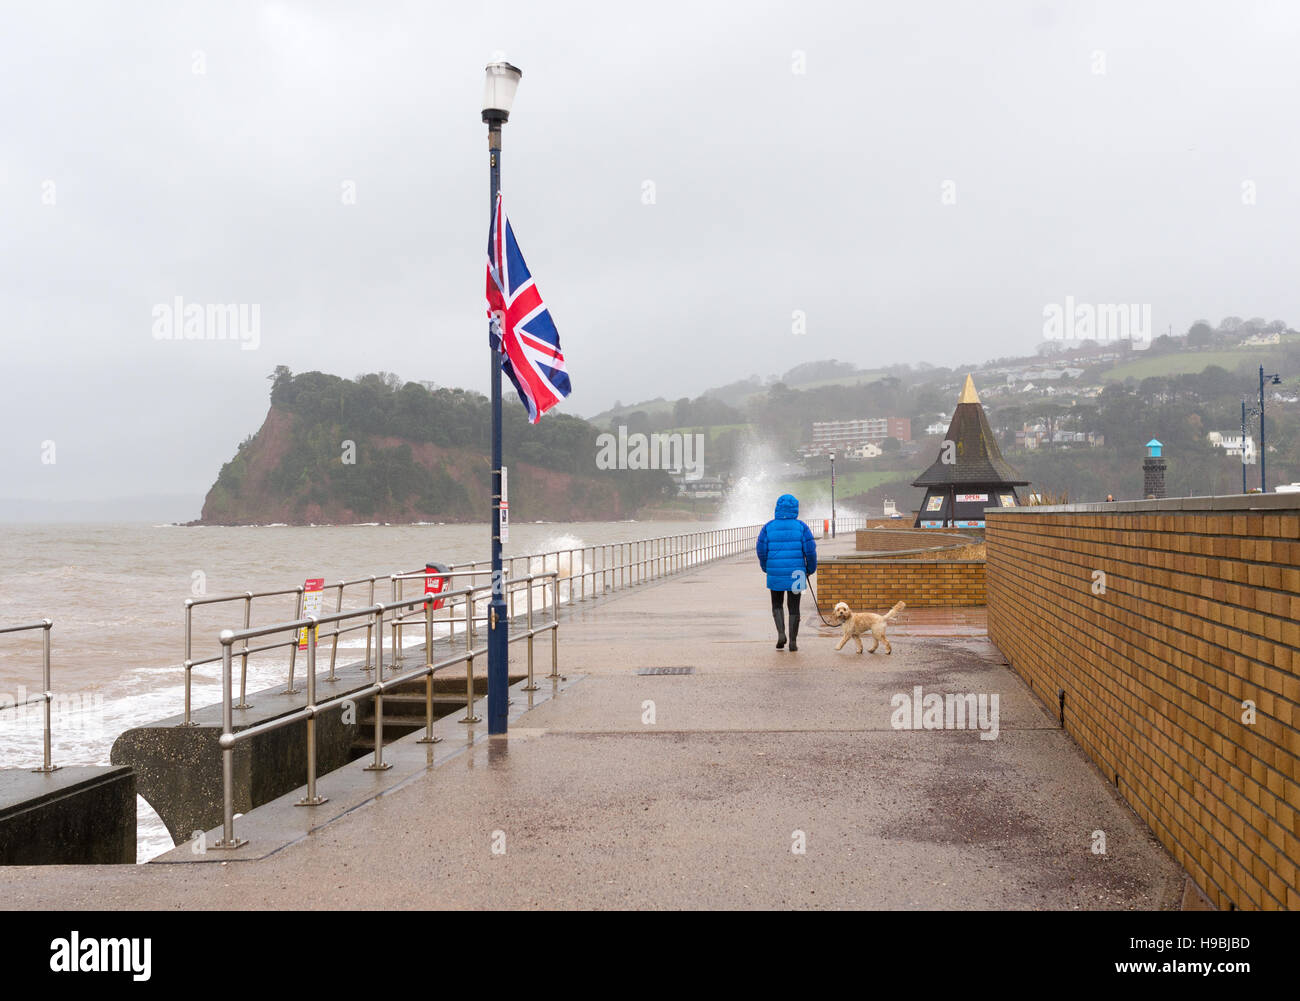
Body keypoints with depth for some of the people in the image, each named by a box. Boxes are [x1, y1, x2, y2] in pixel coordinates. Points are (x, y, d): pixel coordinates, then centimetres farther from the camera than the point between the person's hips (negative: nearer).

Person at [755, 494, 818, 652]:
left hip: (775, 573, 0)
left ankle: (781, 633, -3)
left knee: (777, 604, 17)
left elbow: (761, 550, -2)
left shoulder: (769, 527, -2)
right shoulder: (801, 526, -4)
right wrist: (811, 569, 9)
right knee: (794, 606, 9)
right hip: (796, 572, 0)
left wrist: (766, 568, 16)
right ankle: (793, 641, 8)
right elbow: (810, 550, -7)